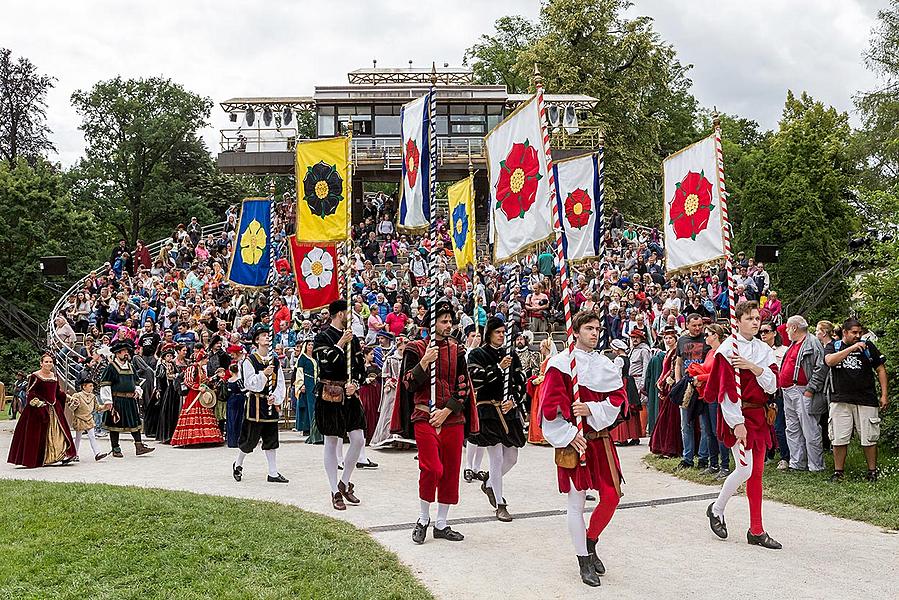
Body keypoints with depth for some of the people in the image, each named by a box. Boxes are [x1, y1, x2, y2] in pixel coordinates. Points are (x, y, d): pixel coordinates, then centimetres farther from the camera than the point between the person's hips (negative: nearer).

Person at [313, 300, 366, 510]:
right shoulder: (322, 338, -5)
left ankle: (345, 483, 18)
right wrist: (340, 344, -20)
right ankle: (336, 492, 11)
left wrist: (355, 384, -6)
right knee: (331, 443, 3)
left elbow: (360, 366, 12)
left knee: (358, 440, 0)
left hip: (350, 394, 6)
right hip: (329, 396, -6)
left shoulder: (352, 338, 12)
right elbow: (325, 364, -18)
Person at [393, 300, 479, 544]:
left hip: (453, 418, 4)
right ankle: (423, 519, 8)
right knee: (432, 469, -14)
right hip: (425, 417, -4)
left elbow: (463, 387, 4)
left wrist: (446, 411, -8)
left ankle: (441, 524, 20)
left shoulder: (457, 351, 9)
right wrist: (424, 362, -20)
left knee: (451, 471, 7)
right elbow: (408, 384, -6)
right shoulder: (416, 349, 0)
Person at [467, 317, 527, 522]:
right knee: (496, 458, -7)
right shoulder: (477, 355, -2)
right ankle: (500, 505, 5)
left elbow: (520, 381, 10)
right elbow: (476, 382, -13)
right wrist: (499, 368, -17)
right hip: (488, 411, -5)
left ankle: (489, 484, 36)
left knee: (512, 457, 9)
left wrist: (513, 400, -6)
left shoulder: (511, 355, 12)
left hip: (509, 410, 5)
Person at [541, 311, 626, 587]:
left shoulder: (605, 364, 8)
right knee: (576, 503, 2)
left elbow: (618, 396, 3)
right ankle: (584, 561, 16)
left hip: (600, 439, 5)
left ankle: (590, 543, 27)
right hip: (573, 440, -5)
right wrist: (569, 435, -14)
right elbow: (551, 405, -10)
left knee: (611, 496, 2)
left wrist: (592, 408, -13)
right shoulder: (561, 363, -7)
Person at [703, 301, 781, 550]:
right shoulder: (728, 349, -8)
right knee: (744, 468, -12)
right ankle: (717, 509, 12)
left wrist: (754, 368, -15)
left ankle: (756, 531, 12)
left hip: (759, 414, 6)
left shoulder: (764, 349, 10)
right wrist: (737, 423, -17)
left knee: (757, 472, 7)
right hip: (737, 414, -6)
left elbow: (772, 385, 2)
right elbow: (726, 390, -13)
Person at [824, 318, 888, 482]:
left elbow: (880, 370, 10)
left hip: (866, 400, 0)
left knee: (869, 438, 4)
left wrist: (884, 395, 3)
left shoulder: (868, 346, 7)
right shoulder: (833, 346, 6)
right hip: (840, 400, 0)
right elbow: (830, 361, -15)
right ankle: (838, 471, 12)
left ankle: (872, 471, 17)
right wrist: (852, 348, -19)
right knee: (839, 439, 1)